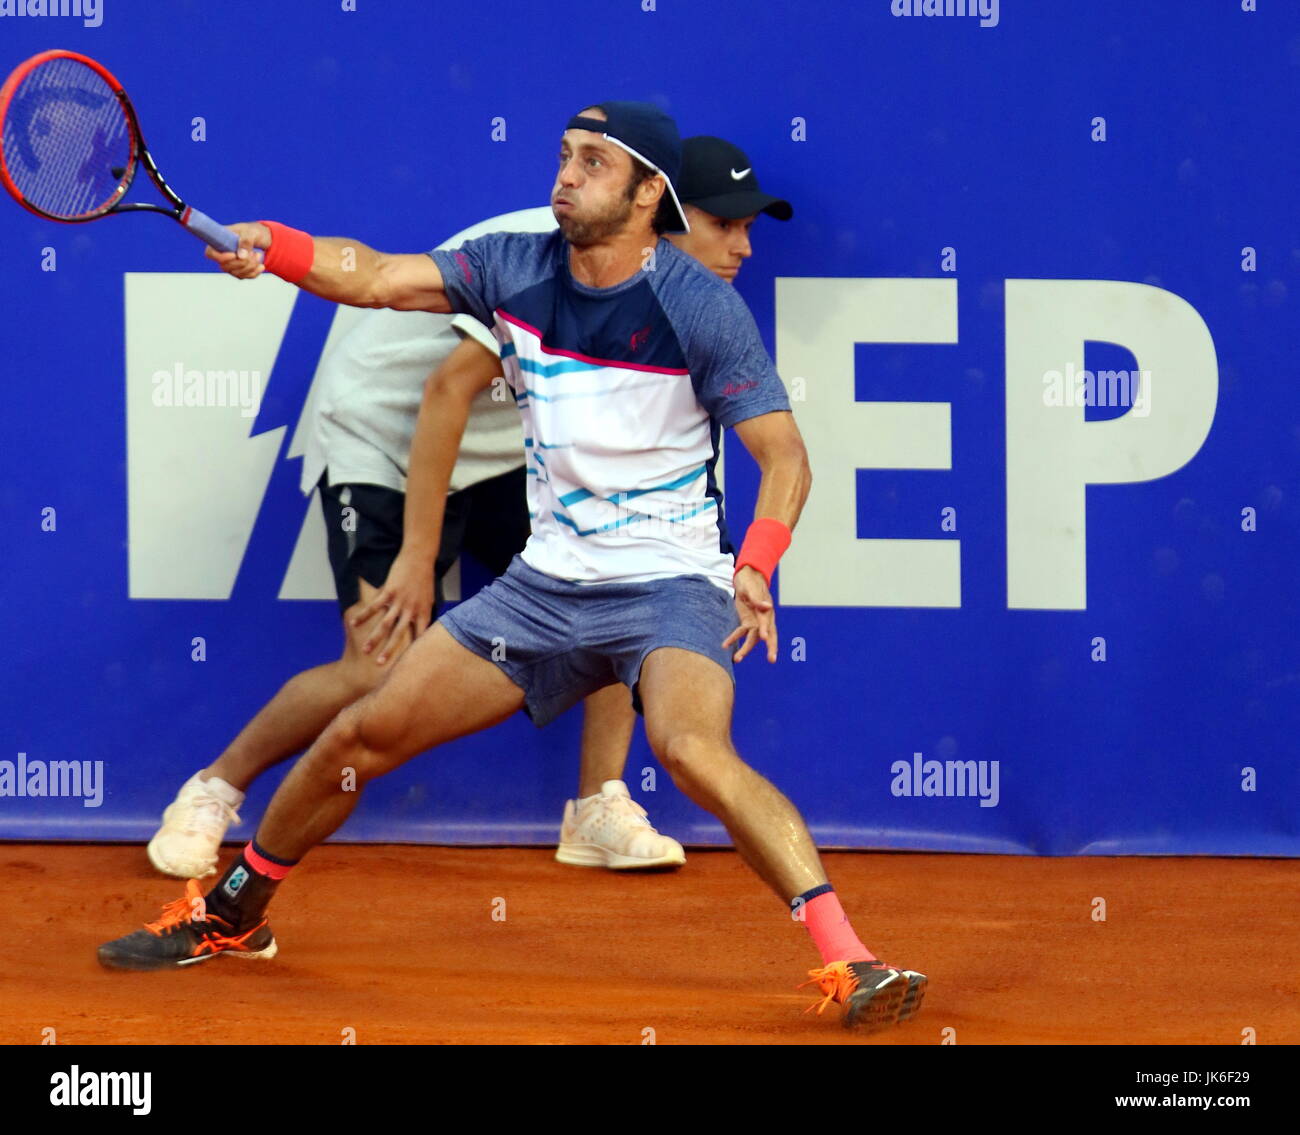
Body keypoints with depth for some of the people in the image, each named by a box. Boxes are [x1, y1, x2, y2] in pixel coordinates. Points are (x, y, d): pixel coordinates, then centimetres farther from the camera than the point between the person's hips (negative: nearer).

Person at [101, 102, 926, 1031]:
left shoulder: (701, 307, -14)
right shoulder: (514, 268, 0)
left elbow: (785, 456, -11)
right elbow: (372, 277, -6)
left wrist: (756, 566, -27)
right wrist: (265, 247, -25)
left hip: (668, 586, -6)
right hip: (545, 585, 6)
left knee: (692, 749, -35)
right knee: (359, 738, 6)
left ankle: (849, 961, -37)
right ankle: (232, 917, 28)